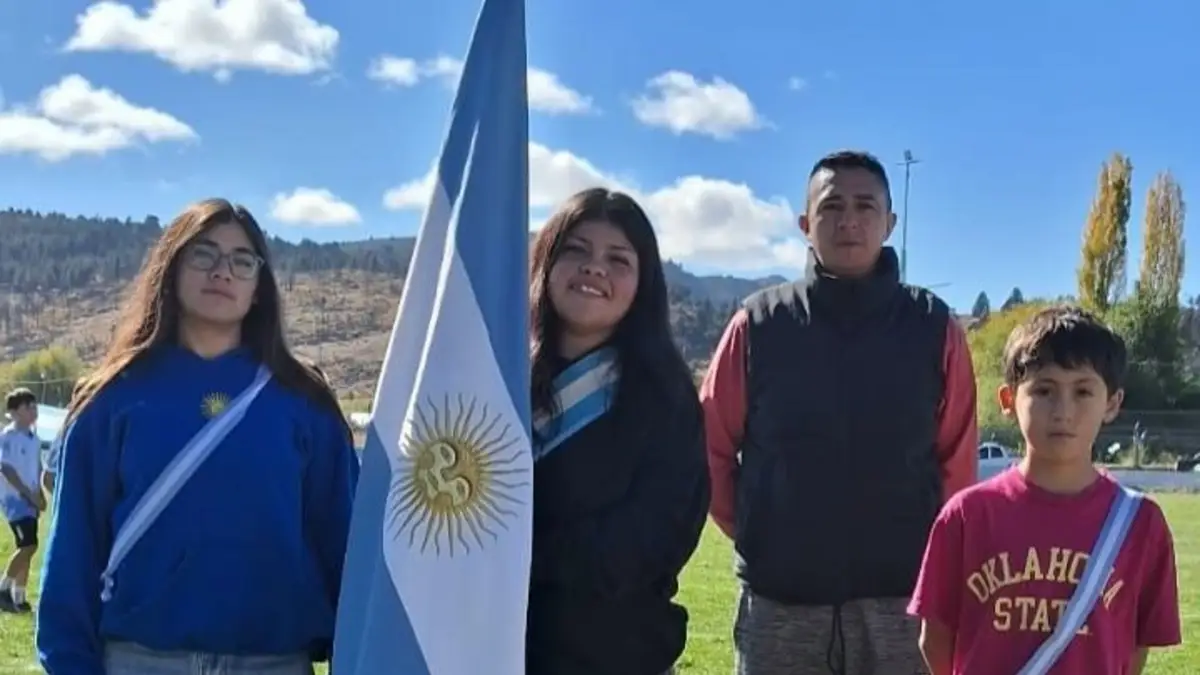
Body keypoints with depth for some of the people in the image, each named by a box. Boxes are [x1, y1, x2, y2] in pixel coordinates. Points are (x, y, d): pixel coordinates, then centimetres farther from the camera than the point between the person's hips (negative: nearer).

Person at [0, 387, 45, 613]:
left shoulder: (34, 437, 11)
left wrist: (40, 495, 7)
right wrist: (30, 494, -16)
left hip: (30, 500, 8)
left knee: (26, 547, 8)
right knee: (29, 545, -16)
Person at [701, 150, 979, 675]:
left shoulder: (933, 327, 2)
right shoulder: (759, 324, 1)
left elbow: (957, 458, 7)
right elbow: (712, 445, 7)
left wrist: (932, 553, 6)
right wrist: (756, 535, 5)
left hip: (901, 599, 0)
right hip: (780, 601, 0)